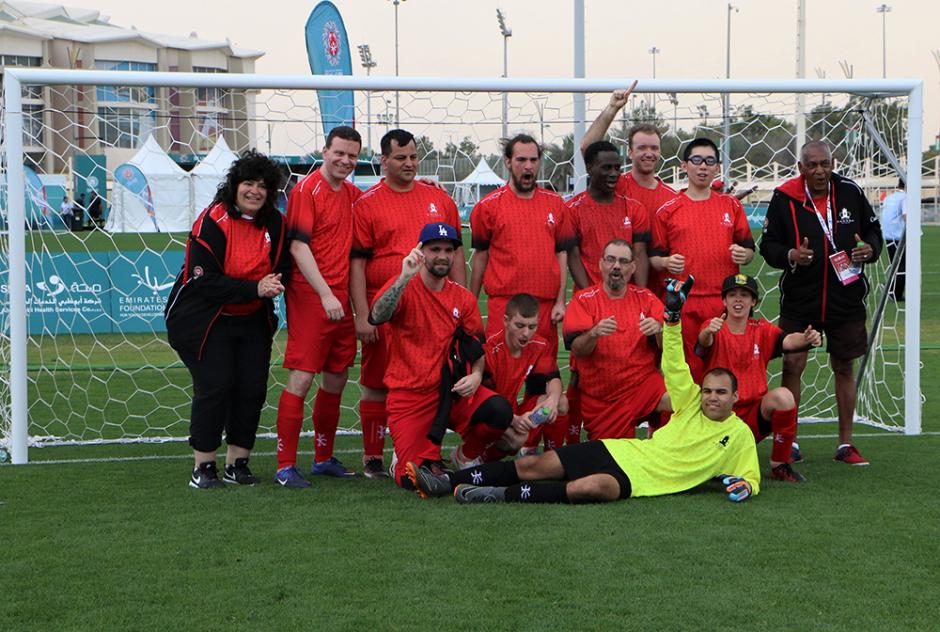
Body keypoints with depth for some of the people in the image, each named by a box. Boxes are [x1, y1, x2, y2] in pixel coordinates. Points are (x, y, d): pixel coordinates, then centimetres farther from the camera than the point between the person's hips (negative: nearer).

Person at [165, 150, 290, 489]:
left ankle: (237, 463, 12)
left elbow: (283, 267, 10)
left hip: (252, 321, 6)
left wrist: (274, 283, -15)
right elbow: (204, 280, -21)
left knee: (253, 388, 0)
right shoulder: (212, 222, -16)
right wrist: (254, 289, -25)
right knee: (214, 386, -11)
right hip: (204, 318, -6)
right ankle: (203, 468, -1)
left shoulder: (274, 224, 2)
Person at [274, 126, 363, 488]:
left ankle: (324, 459, 25)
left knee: (336, 379, 13)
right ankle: (285, 466, -5)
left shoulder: (352, 194, 14)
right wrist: (325, 295, -20)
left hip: (341, 298, 8)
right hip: (310, 295, -8)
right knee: (302, 378, -9)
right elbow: (298, 246, -14)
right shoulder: (306, 190, -7)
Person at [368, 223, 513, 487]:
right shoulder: (403, 287, -7)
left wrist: (476, 375, -6)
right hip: (408, 395, -4)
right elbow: (376, 317, -27)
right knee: (413, 480, -18)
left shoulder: (463, 298, 7)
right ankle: (421, 456, 22)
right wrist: (405, 277, -36)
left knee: (500, 411, -25)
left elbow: (478, 346, 14)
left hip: (451, 390, 4)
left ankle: (465, 456, 7)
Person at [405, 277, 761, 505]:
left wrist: (744, 485, -14)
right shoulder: (690, 401, 14)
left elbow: (751, 478, 10)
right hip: (622, 451, 4)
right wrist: (673, 316, 1)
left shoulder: (739, 436, 7)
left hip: (639, 481, -4)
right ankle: (445, 482, -12)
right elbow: (674, 366, 11)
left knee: (594, 486, -38)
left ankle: (502, 496, -39)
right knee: (534, 465, -10)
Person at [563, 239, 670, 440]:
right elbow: (576, 350, -8)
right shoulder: (584, 299, 2)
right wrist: (594, 333, -28)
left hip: (643, 383, 0)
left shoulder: (646, 298, 6)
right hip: (599, 398, 0)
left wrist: (659, 330, -20)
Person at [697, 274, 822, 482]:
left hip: (755, 416, 2)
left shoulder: (762, 330, 6)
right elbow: (705, 342, -25)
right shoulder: (715, 328, -1)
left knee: (783, 396, -30)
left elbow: (787, 341, -14)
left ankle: (780, 465, -10)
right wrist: (708, 332, -50)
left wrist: (806, 338, -37)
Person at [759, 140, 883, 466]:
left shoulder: (850, 192, 0)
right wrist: (790, 255, -21)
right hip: (798, 300, -2)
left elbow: (874, 230, 12)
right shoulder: (784, 197, -6)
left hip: (846, 297, 2)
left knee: (844, 367, 9)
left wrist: (869, 249, -9)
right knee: (792, 365, -2)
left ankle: (845, 444, 19)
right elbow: (768, 245, -1)